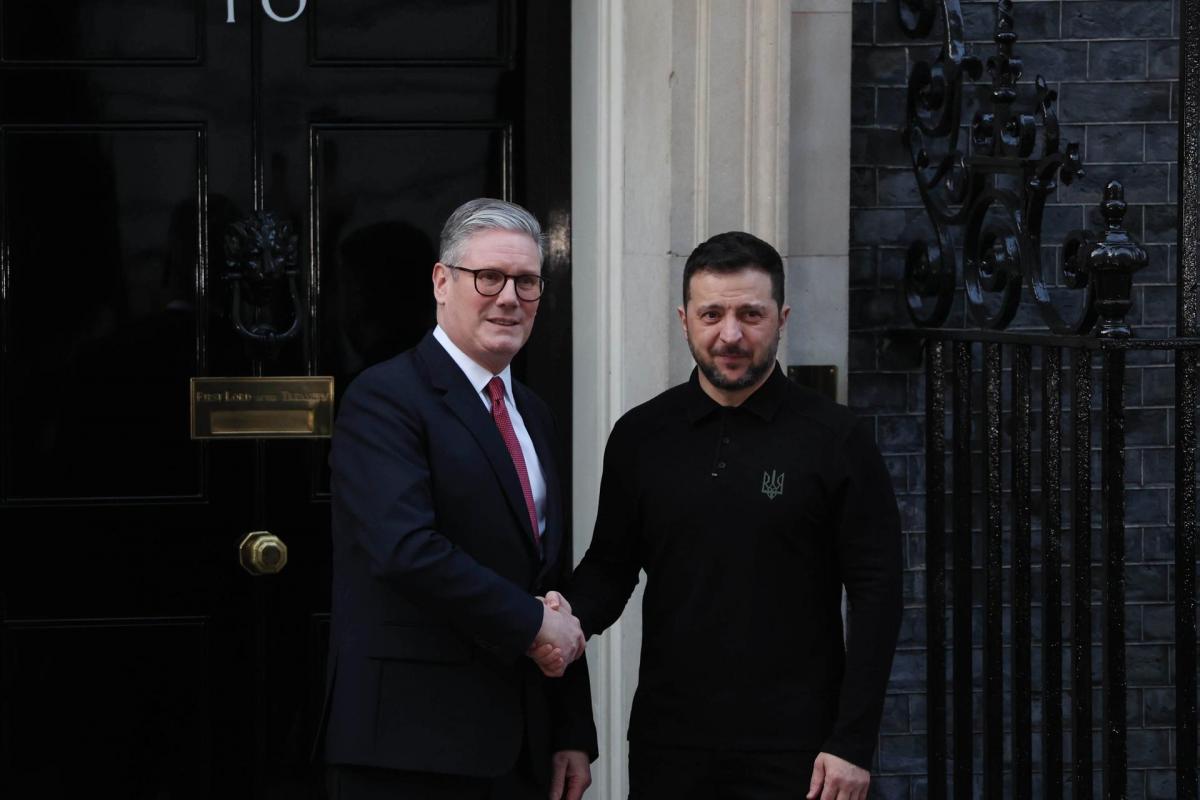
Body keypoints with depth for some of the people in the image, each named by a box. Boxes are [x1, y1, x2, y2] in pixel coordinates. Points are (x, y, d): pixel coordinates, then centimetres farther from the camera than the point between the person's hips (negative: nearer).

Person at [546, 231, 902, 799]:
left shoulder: (838, 440, -2)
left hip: (795, 752, -2)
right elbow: (610, 566, 14)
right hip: (668, 746, 3)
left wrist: (853, 743, -9)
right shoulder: (640, 437, 7)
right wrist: (572, 614, -9)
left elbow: (876, 594, -3)